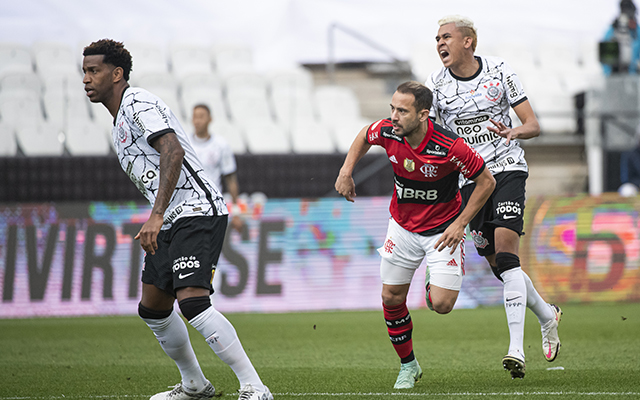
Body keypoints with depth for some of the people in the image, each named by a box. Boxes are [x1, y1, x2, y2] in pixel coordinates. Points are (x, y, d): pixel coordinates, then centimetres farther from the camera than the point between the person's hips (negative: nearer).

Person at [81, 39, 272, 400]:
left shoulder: (137, 103, -9)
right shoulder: (121, 120, 22)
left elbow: (173, 152, -24)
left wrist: (156, 216, -31)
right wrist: (154, 230, 26)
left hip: (198, 211, -11)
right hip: (172, 222, 11)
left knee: (192, 301, -24)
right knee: (152, 309, 14)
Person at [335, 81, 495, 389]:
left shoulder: (450, 147, -30)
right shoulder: (387, 132, -18)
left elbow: (486, 182, -17)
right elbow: (365, 136, 9)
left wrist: (460, 224, -17)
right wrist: (346, 171, -1)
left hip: (443, 229, -4)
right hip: (402, 226, 4)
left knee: (442, 304, -14)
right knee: (392, 299, 3)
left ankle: (433, 286, 24)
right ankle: (408, 365, 24)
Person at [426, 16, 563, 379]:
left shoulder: (499, 72, -3)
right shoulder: (437, 85, 1)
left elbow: (534, 125, 0)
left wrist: (514, 132, -23)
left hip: (507, 169, -3)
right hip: (469, 179, 3)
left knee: (505, 253, -19)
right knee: (500, 267, 2)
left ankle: (517, 349, -25)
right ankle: (547, 315, 29)